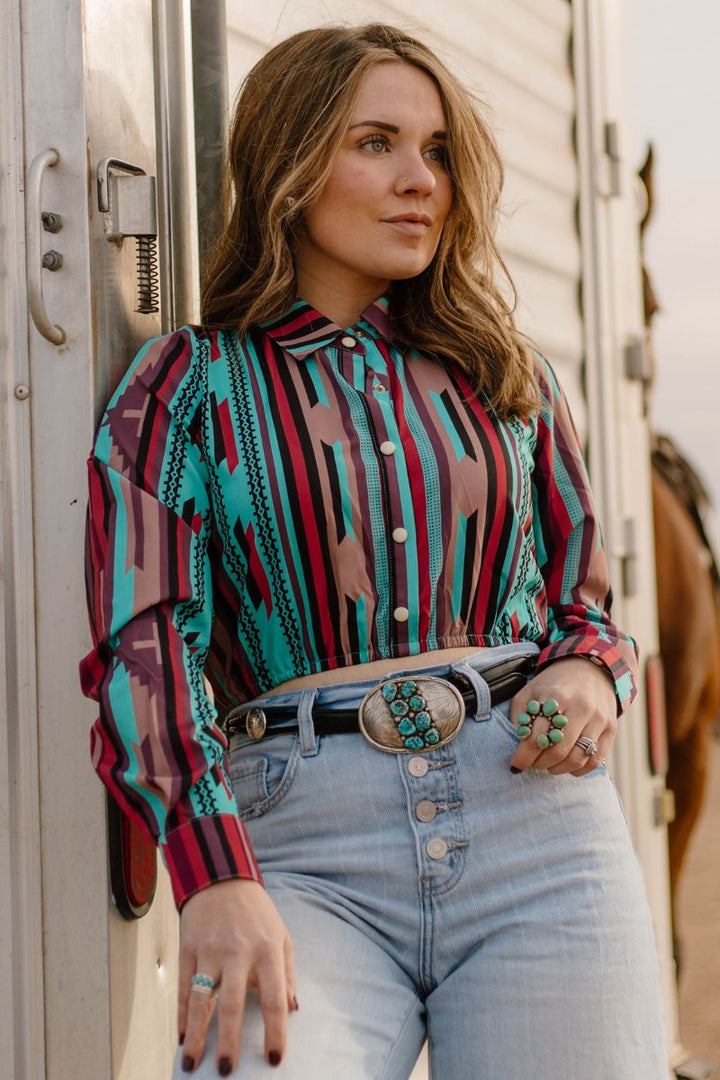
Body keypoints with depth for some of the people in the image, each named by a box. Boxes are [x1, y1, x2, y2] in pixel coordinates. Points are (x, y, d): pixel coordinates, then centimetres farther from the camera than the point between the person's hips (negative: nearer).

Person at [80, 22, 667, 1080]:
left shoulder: (505, 374, 18)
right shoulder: (184, 386, 8)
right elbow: (149, 641, -5)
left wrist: (591, 671, -1)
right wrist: (216, 876, -20)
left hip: (535, 813, 4)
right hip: (303, 843, -3)